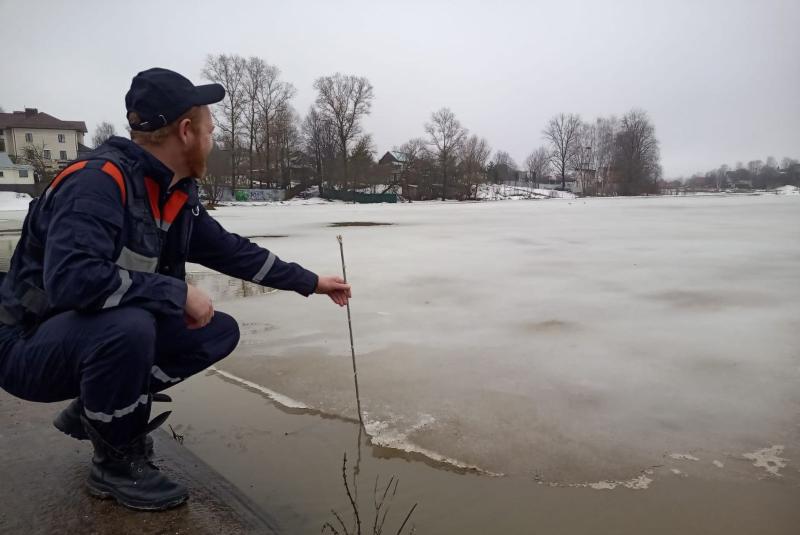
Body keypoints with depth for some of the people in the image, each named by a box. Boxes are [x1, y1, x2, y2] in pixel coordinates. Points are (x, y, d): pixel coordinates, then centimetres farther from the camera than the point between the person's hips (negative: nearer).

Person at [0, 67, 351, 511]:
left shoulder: (178, 197, 0)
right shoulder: (98, 181, -27)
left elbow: (232, 250, 10)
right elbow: (70, 278, -39)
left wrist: (311, 282, 12)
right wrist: (179, 293, -30)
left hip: (107, 336, 8)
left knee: (220, 332, -1)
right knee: (127, 323, -38)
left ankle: (97, 410, 9)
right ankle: (116, 462, -10)